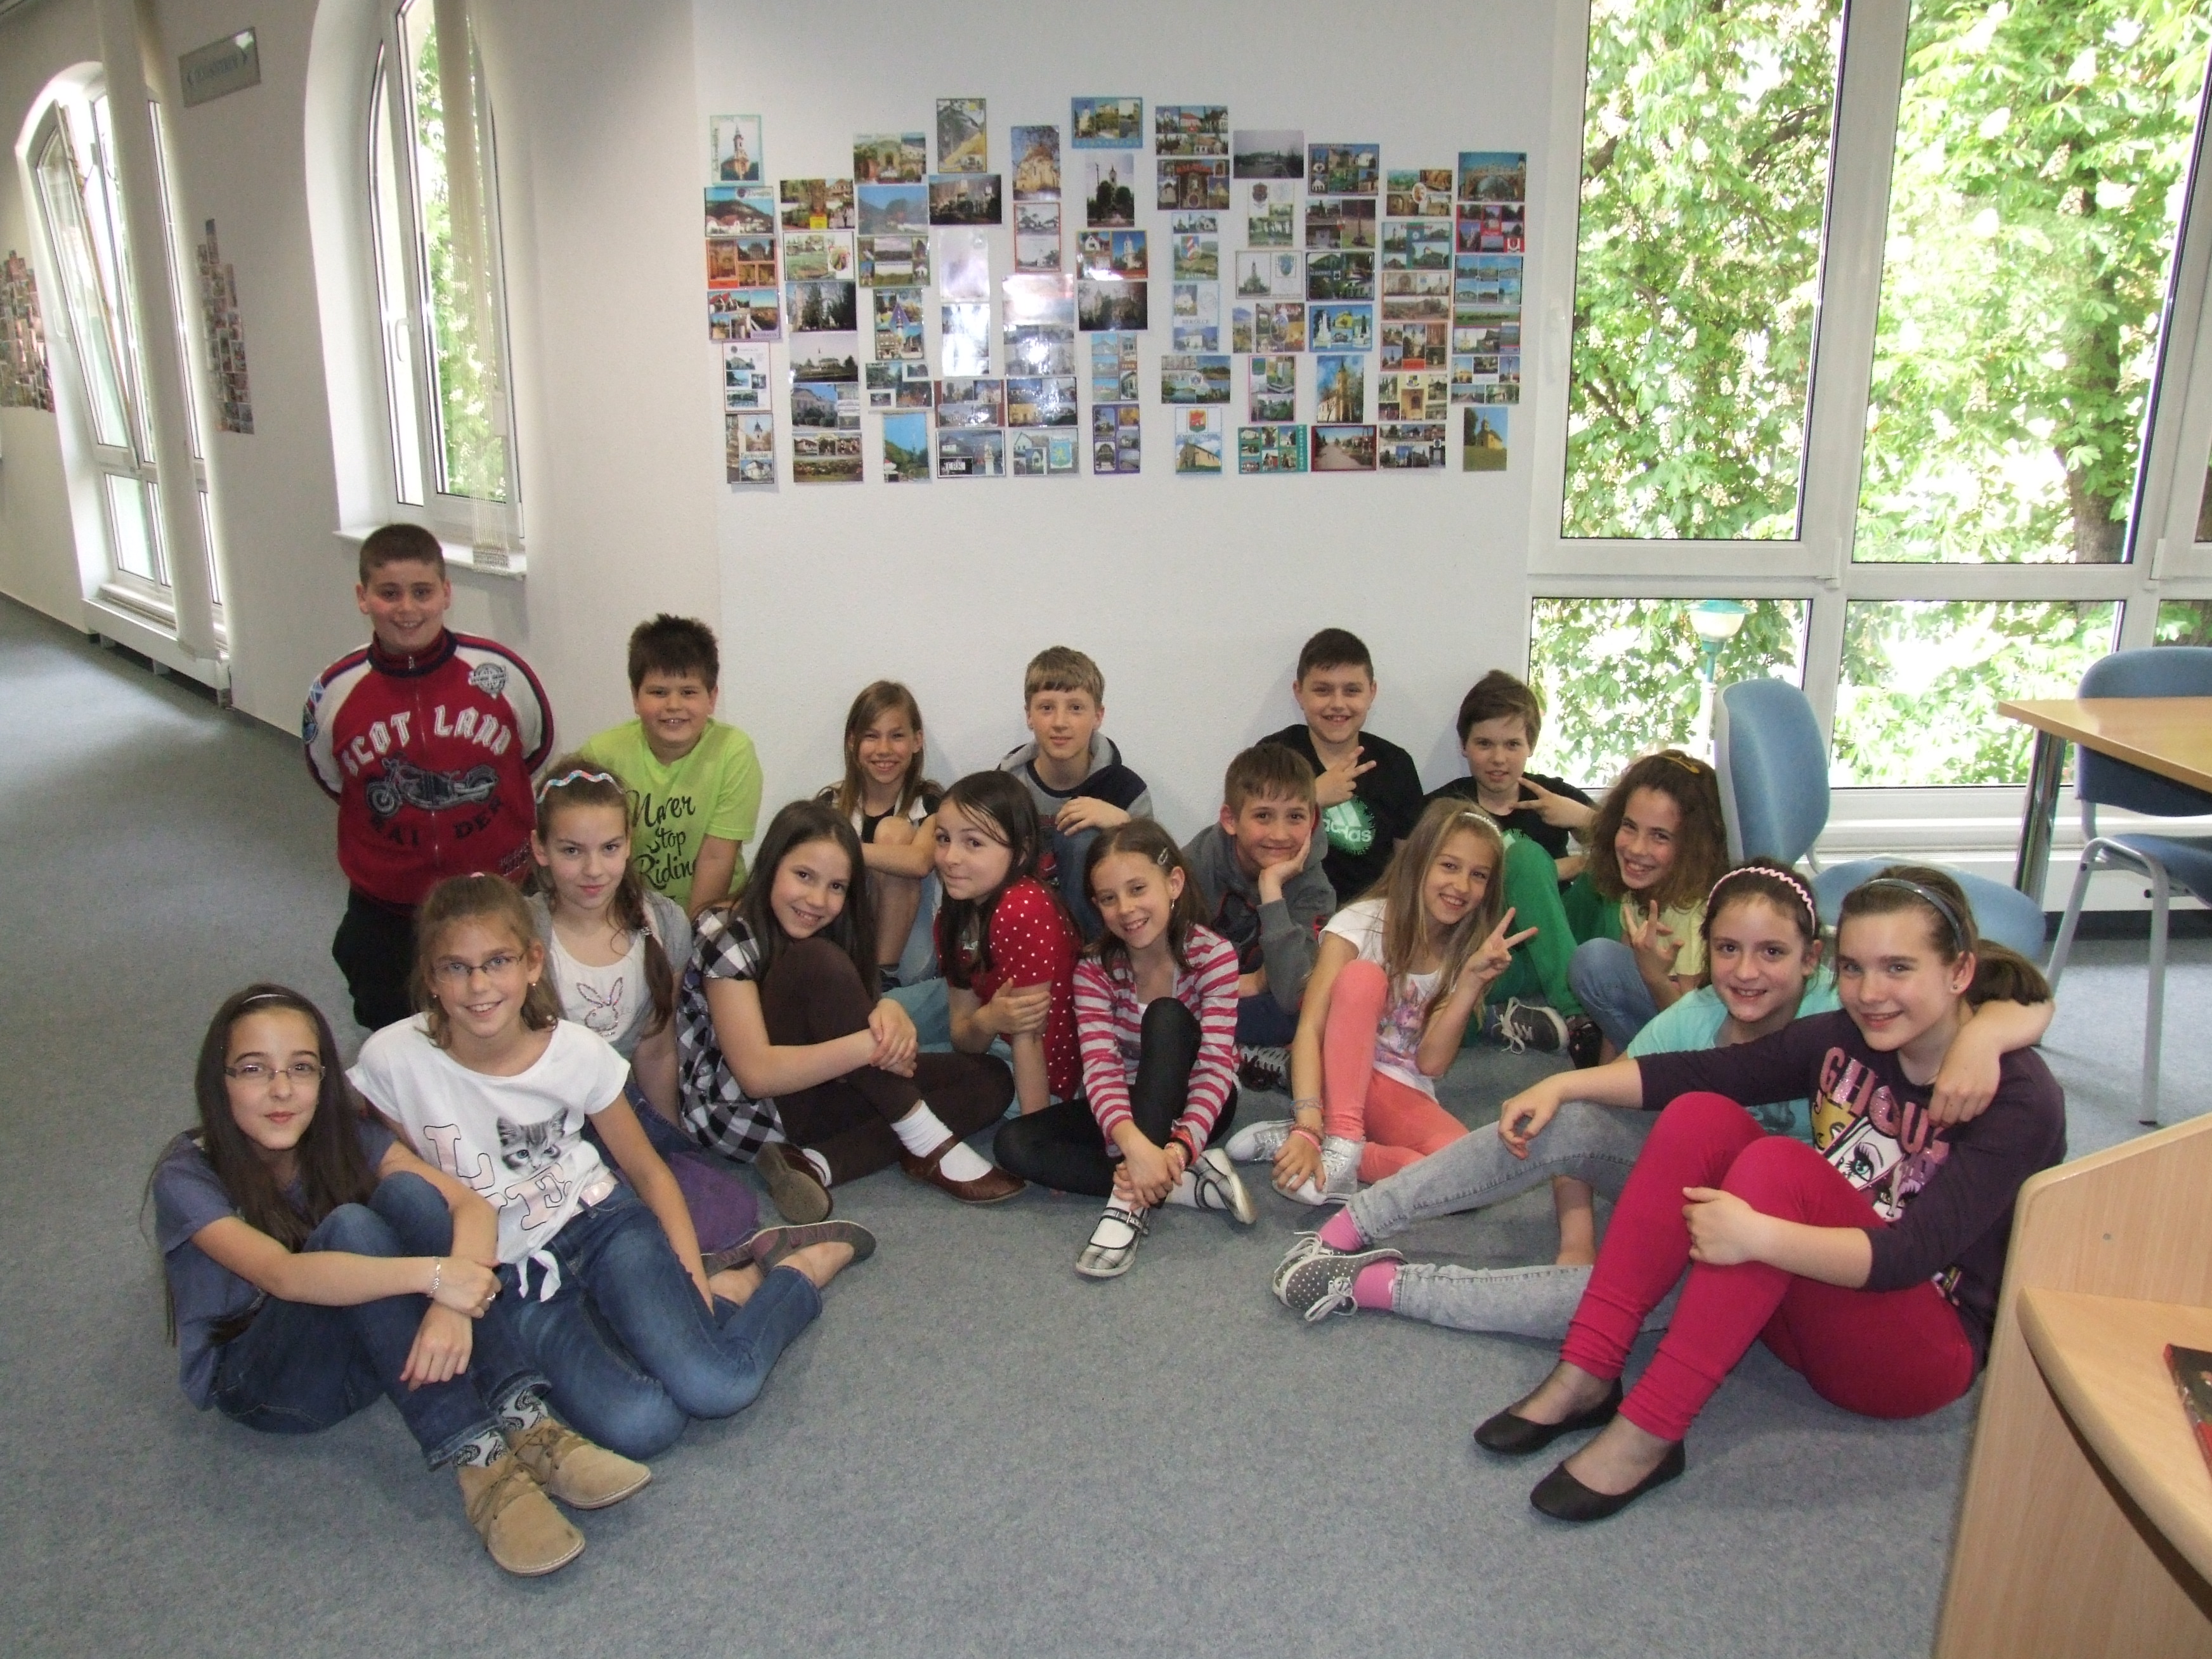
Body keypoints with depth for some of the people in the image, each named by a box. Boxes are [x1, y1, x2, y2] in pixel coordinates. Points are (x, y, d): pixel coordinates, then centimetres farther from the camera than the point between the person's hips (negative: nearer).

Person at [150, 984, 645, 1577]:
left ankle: (524, 1423, -34)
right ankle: (476, 1460, -38)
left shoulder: (345, 1135, -5)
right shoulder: (187, 1177, -16)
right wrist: (431, 1274, -46)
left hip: (369, 1355, 4)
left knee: (408, 1193, -26)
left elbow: (469, 1203, -18)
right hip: (252, 1381, -4)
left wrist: (453, 1305, -38)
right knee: (350, 1227, -32)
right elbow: (282, 1274, -34)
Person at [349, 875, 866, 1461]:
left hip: (600, 1223, 0)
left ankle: (801, 1268, 4)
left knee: (714, 1386, -26)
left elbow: (648, 1172, 4)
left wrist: (691, 1273, -7)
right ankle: (732, 1288, -1)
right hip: (508, 1280, 0)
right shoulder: (392, 1060, -12)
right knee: (637, 1425, -28)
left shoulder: (577, 1050, -8)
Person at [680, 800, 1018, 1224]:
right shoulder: (727, 938, -17)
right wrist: (874, 1043, -32)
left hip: (820, 1089, 7)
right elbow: (756, 1074, -26)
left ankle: (818, 1165, -23)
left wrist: (889, 1013, -27)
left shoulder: (836, 931, 5)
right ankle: (928, 1145, -25)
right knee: (816, 960, -30)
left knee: (989, 1079, -7)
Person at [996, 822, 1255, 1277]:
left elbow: (1215, 1068, -25)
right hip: (1129, 1108, 3)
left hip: (1189, 1105, -3)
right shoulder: (1095, 970, -13)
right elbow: (1101, 1069, -26)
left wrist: (1179, 1146, -43)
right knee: (1014, 1142, -21)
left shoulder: (1213, 955, -18)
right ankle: (1187, 1185, -26)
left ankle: (1133, 1202, -38)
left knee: (1165, 1016, -31)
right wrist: (1133, 1142, -46)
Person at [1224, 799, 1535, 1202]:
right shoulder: (1361, 922, -12)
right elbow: (1309, 1030, -23)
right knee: (1362, 974, -29)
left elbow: (1431, 1062, -9)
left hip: (1401, 1095, 3)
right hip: (1337, 1076, -3)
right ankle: (1339, 1143, -31)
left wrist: (1473, 977, -19)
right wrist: (1308, 1126, -37)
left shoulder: (1465, 952, 1)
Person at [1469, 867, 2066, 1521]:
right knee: (1701, 1115, -16)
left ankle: (1646, 1435, -30)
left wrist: (1759, 1235, -43)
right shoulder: (1842, 1041, -1)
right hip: (1811, 1315, 6)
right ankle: (1587, 1378, -20)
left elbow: (1912, 1255, -30)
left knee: (1776, 1164, -31)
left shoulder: (2020, 1097, -18)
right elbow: (1696, 1072, 3)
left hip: (1926, 1350, -6)